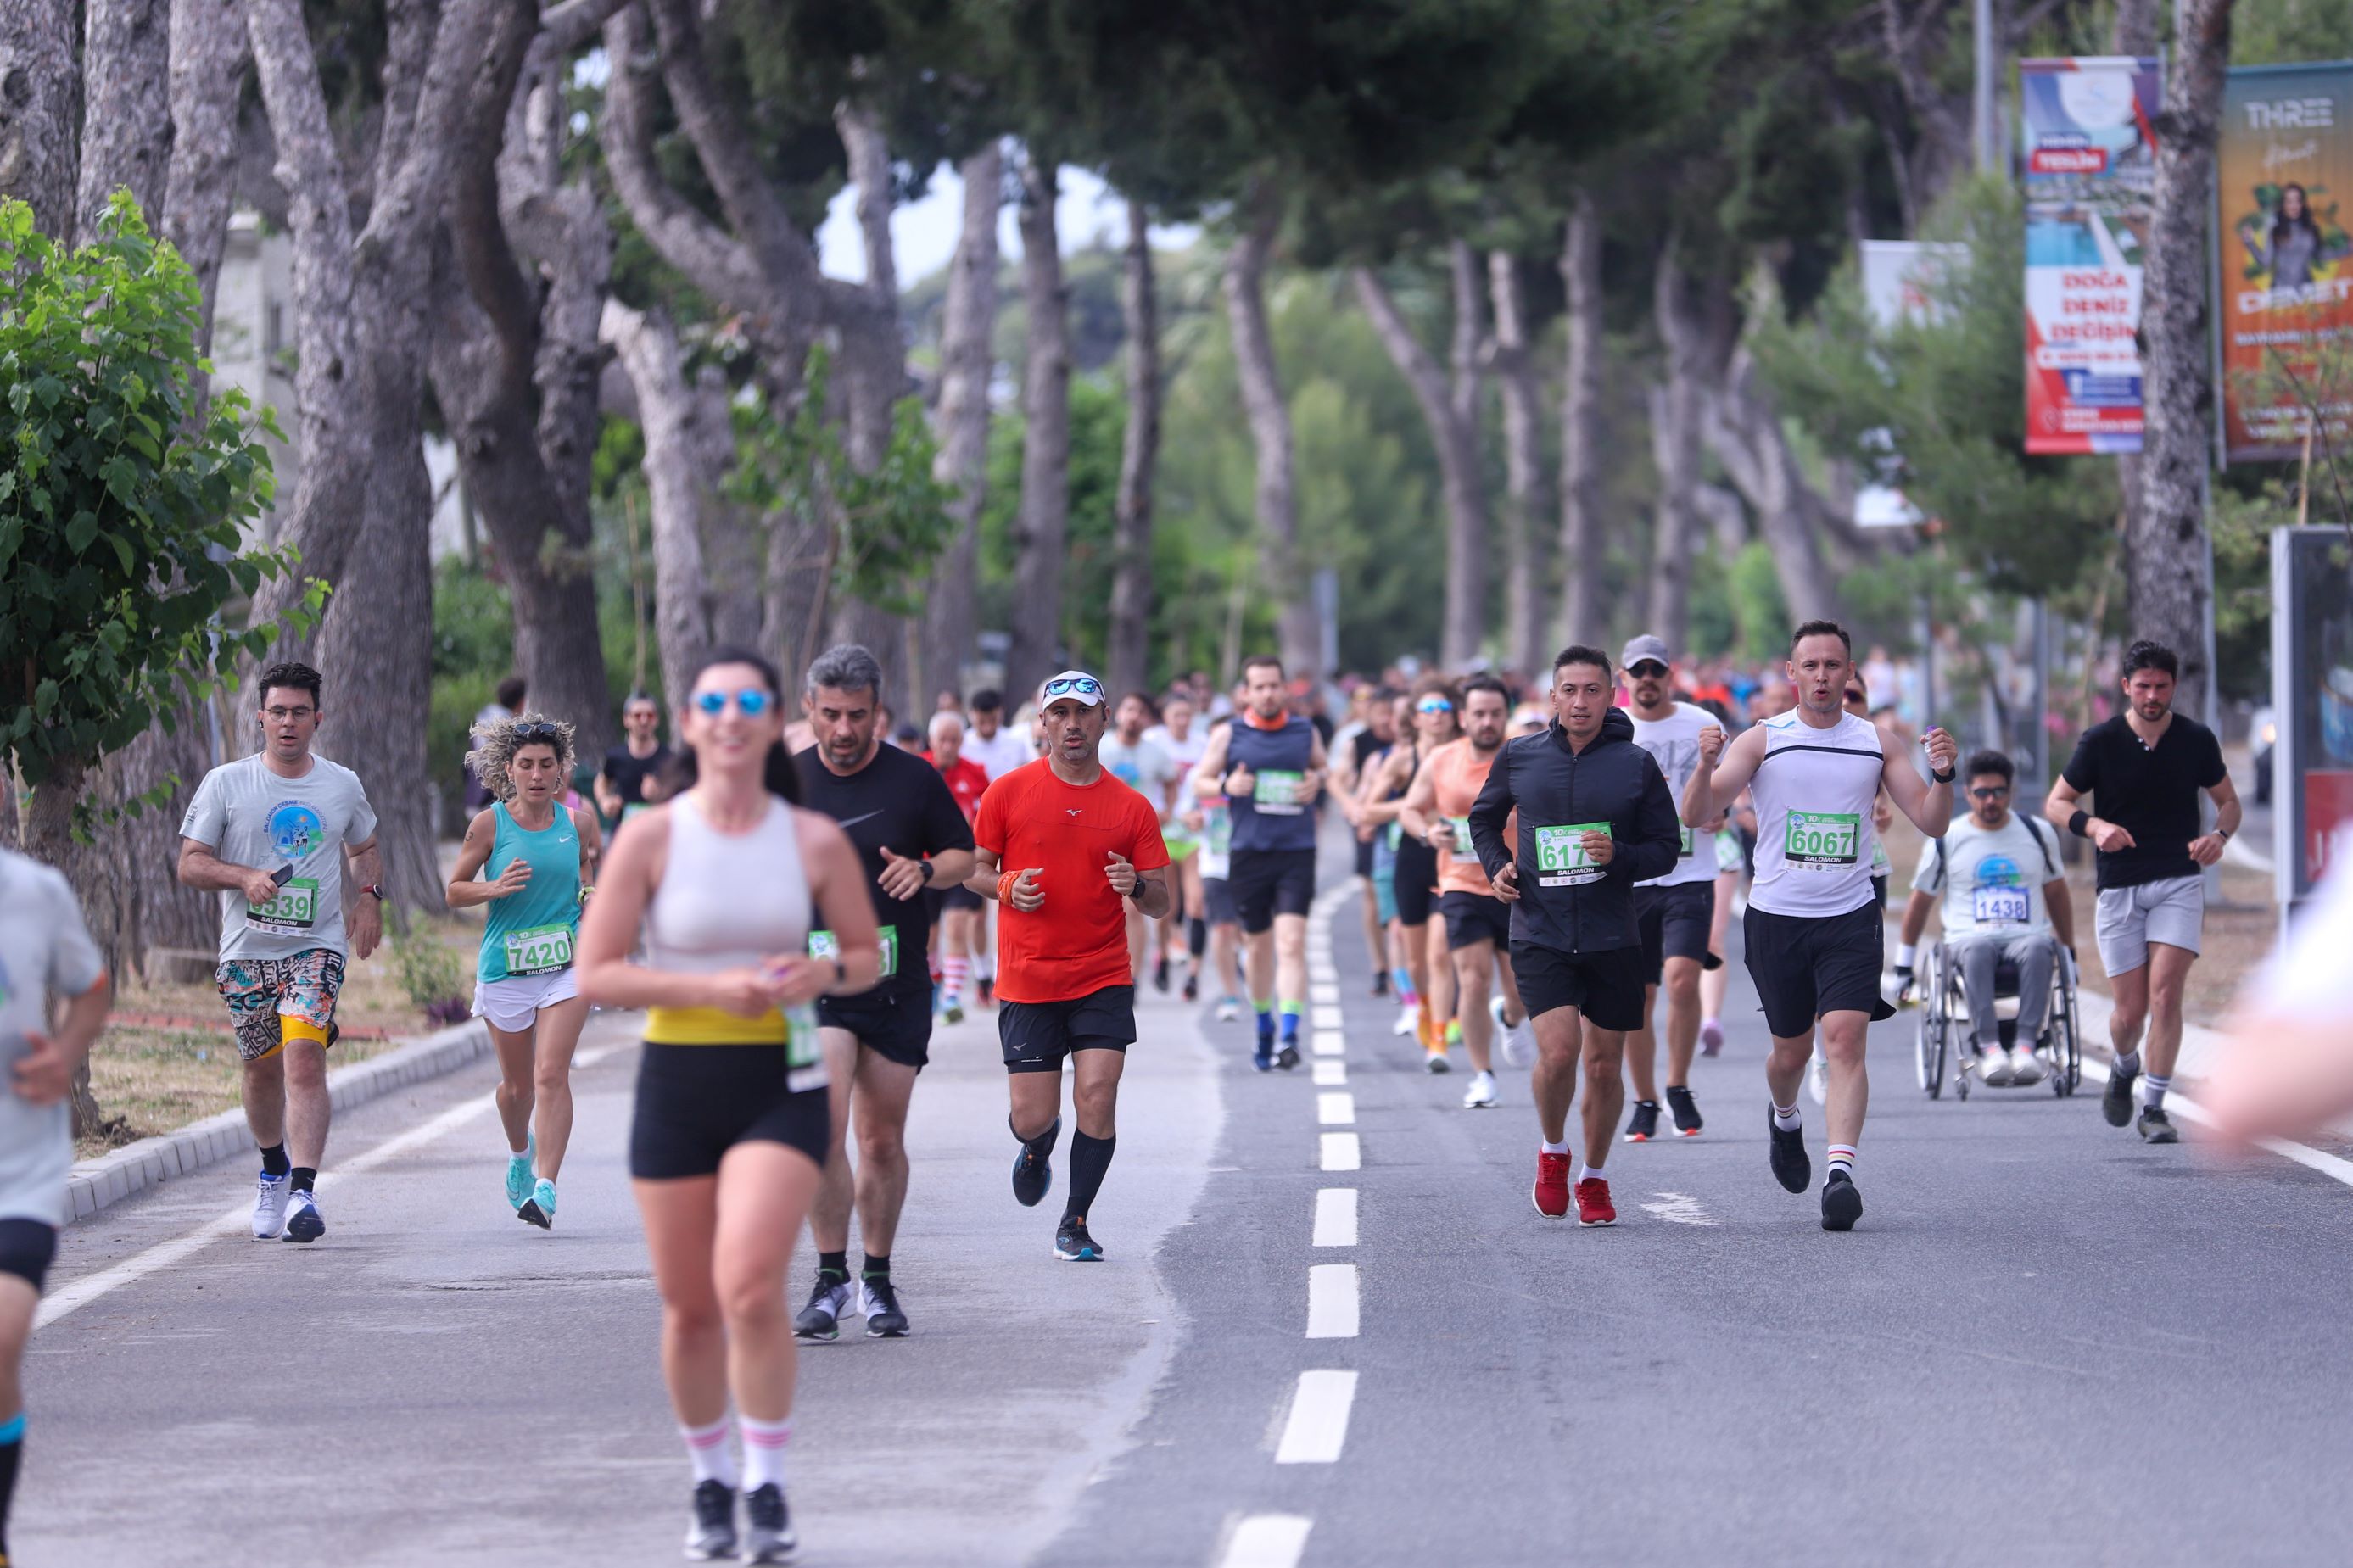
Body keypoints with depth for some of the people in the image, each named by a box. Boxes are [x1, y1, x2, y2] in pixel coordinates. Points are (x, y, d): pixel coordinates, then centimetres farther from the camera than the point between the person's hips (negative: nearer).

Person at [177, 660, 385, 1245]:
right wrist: (245, 877, -17)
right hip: (247, 950, 1)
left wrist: (368, 896, 6)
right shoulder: (225, 783, 2)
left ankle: (303, 1192, -25)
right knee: (262, 1067, 10)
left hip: (317, 945, -1)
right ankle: (274, 1168, 38)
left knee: (305, 1056, -19)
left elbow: (364, 849, 26)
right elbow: (190, 863, 1)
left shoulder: (343, 786, 8)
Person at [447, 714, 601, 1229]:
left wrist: (591, 895, 0)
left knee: (552, 1075, -16)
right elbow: (455, 891, 2)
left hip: (567, 965, 0)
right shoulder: (489, 825, -4)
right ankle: (520, 1153, 45)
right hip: (504, 969, 0)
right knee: (517, 1084, 13)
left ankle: (545, 1188, -18)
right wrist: (495, 888, -16)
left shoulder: (578, 821, 1)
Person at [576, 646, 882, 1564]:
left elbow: (867, 955, 12)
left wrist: (825, 974, -11)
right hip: (677, 1083, 1)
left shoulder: (817, 842, 0)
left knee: (750, 1285, -20)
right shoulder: (650, 840, -4)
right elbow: (594, 975, -6)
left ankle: (767, 1485, -6)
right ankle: (710, 1485, 28)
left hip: (783, 1084, -1)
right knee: (690, 1307, 7)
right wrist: (710, 988, -17)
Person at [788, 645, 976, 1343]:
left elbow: (963, 854, 9)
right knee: (821, 1127, -17)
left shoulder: (915, 779, -1)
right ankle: (830, 1278, -11)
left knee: (882, 1140, 8)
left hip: (898, 985, 1)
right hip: (814, 978, -1)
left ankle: (878, 1279, 22)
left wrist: (925, 871, -11)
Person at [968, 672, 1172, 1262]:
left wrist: (1137, 886, -17)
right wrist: (1005, 887, -13)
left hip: (1104, 977, 0)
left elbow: (1161, 905, 5)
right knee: (1033, 1118, -1)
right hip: (1028, 980, 0)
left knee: (1097, 1100, -12)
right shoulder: (1009, 792, 0)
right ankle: (1038, 1149, 37)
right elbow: (973, 869, 8)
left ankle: (1075, 1224, 6)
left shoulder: (1132, 808, 3)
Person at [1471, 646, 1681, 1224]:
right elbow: (1484, 818, 21)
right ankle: (1552, 1151, 10)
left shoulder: (1637, 764, 0)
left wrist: (1620, 856, -16)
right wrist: (1496, 867, 3)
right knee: (1558, 1051, -18)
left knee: (1604, 1065, 6)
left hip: (1613, 937, 1)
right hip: (1540, 934, -1)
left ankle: (1594, 1177, 27)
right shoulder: (1518, 758, 3)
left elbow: (1667, 847, 3)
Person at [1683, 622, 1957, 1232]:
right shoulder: (1763, 740, 1)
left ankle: (1841, 1171, -23)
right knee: (1792, 1049, 10)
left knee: (1845, 1039, -17)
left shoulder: (1877, 742, 5)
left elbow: (1931, 823, 3)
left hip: (1850, 918, 0)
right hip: (1776, 916, 0)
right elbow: (1696, 815, -7)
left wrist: (1942, 776, -17)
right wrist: (1707, 766, -27)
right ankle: (1784, 1120, 44)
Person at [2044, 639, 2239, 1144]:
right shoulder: (2100, 741, -4)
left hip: (2180, 881, 0)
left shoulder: (2196, 739, 0)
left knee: (2165, 992, -15)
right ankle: (2125, 1066, 35)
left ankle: (2154, 1107, -6)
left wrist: (2219, 835, -10)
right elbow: (2056, 804, 1)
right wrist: (2095, 827, -19)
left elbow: (2228, 800, 13)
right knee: (2130, 1012, 0)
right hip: (2118, 888, 0)